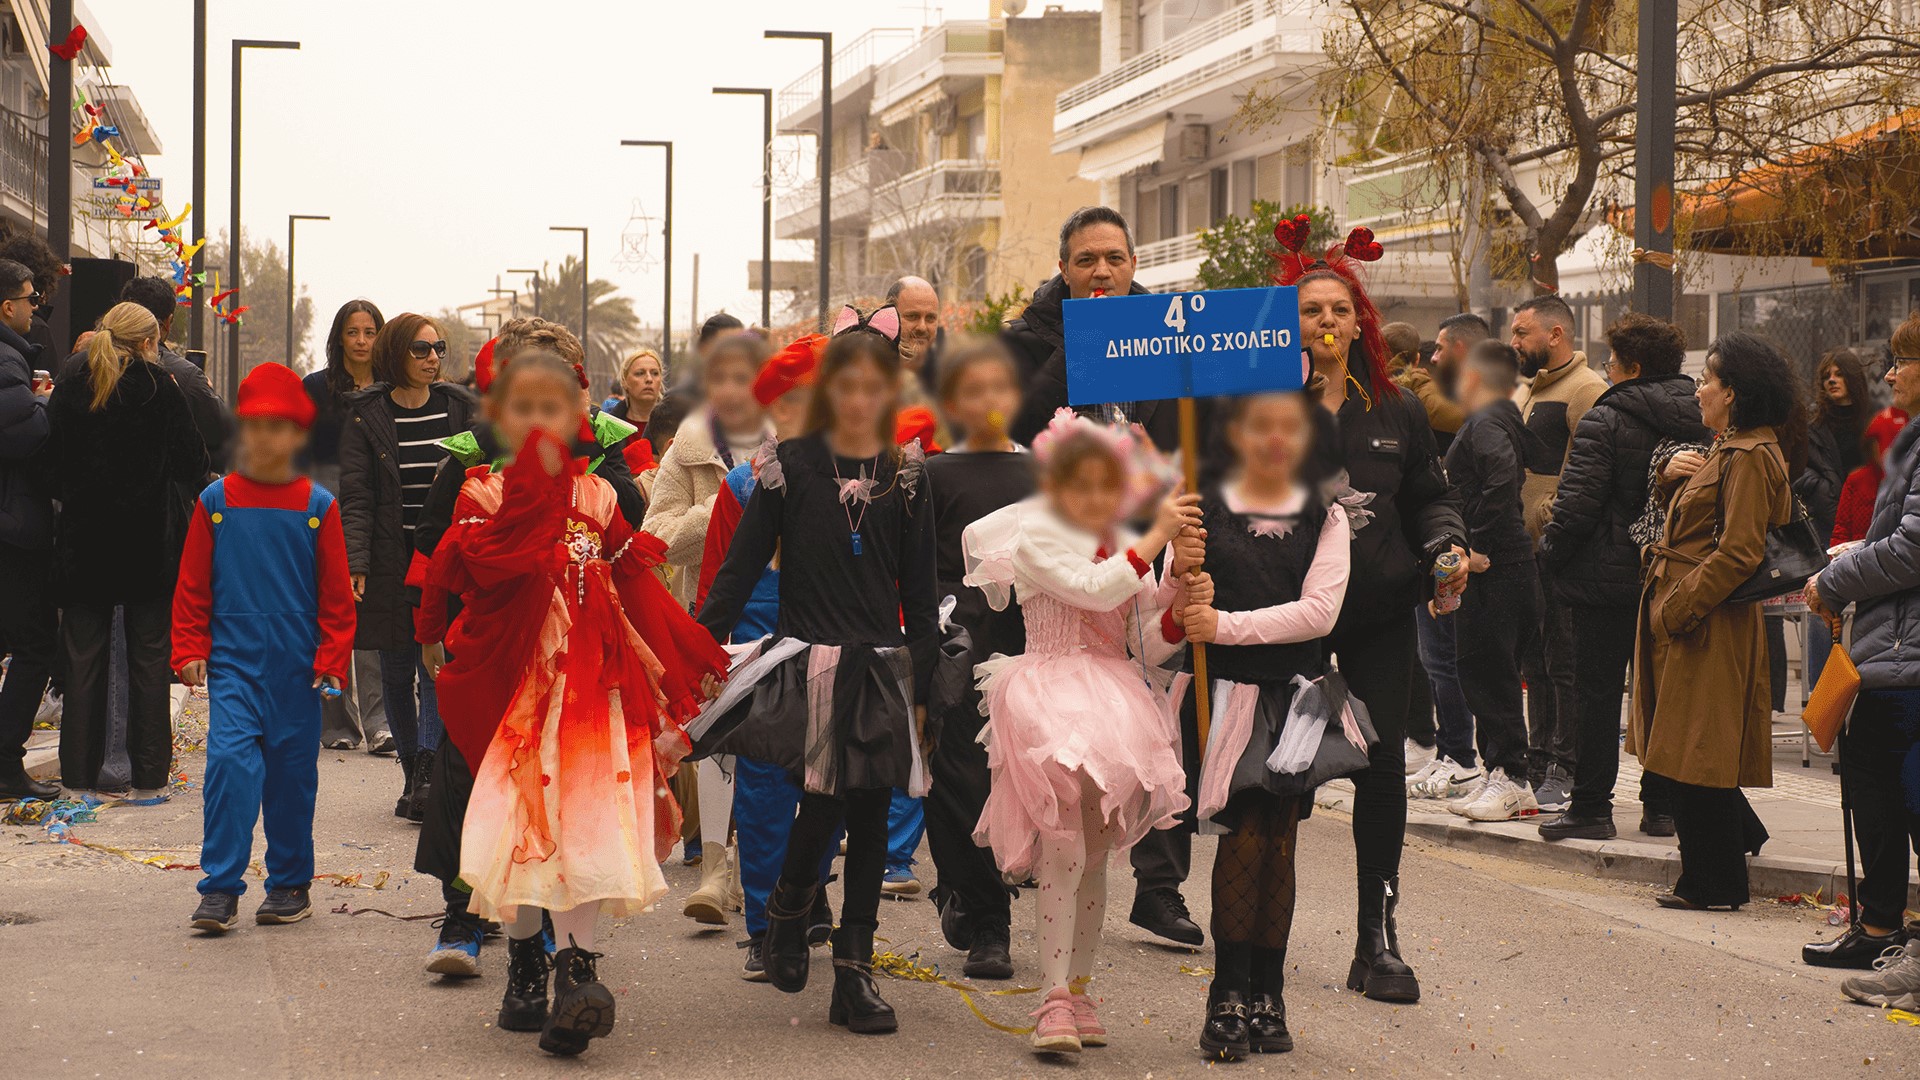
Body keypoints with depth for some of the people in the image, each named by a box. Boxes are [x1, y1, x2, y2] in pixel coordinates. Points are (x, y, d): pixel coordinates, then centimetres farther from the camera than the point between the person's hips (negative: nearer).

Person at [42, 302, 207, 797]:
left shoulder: (68, 390, 0)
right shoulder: (160, 389, -7)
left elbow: (50, 466, 2)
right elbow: (193, 464, -5)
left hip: (83, 544, 2)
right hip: (149, 545, -2)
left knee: (84, 661, 8)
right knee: (149, 660, 5)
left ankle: (79, 775, 9)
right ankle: (147, 778, 6)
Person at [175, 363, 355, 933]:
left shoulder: (317, 505, 1)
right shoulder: (216, 501, 2)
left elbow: (336, 592, 4)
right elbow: (192, 583, 7)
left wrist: (332, 660, 0)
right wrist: (190, 651, 1)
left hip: (297, 662, 1)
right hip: (233, 657, 0)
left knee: (292, 771, 8)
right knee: (230, 759, -14)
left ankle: (290, 882, 23)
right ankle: (220, 887, -10)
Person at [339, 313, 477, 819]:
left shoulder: (459, 407, 6)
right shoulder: (367, 415, 1)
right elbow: (355, 496, -3)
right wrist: (354, 563, -14)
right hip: (390, 563, 0)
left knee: (438, 669, -11)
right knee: (396, 673, 6)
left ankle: (424, 777, -16)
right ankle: (414, 774, 17)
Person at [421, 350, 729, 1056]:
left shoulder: (597, 498, 10)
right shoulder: (484, 493, 4)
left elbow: (638, 590, 11)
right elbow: (486, 565, -17)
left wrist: (676, 677, 6)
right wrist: (534, 487, -18)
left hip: (590, 680, 1)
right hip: (512, 678, -1)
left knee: (585, 824, -9)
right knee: (518, 821, 3)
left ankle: (577, 969, -11)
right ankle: (525, 965, 19)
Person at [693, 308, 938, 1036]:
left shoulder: (906, 477, 6)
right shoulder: (793, 466, 0)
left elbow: (918, 590, 9)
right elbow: (743, 562, 0)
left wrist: (922, 675, 5)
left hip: (882, 667, 3)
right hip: (810, 660, -3)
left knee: (869, 813, 2)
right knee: (824, 802, -11)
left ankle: (855, 972, 8)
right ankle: (787, 911, 20)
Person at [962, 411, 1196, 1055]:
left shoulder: (1127, 549, 16)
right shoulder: (1035, 538, -2)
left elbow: (1147, 648, 13)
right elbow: (1093, 588, -19)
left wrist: (1178, 605, -5)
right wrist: (1154, 539, -20)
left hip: (1114, 704, 6)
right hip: (1052, 697, -6)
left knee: (1095, 855, 10)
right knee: (1062, 851, -14)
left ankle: (1078, 989, 20)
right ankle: (1054, 1001, -15)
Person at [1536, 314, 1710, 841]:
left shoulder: (1605, 420, -15)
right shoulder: (1699, 421, 5)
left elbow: (1577, 501, -18)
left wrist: (1551, 550, -3)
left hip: (1610, 576, -6)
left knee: (1596, 693, 1)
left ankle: (1591, 807, 4)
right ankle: (1663, 804, 16)